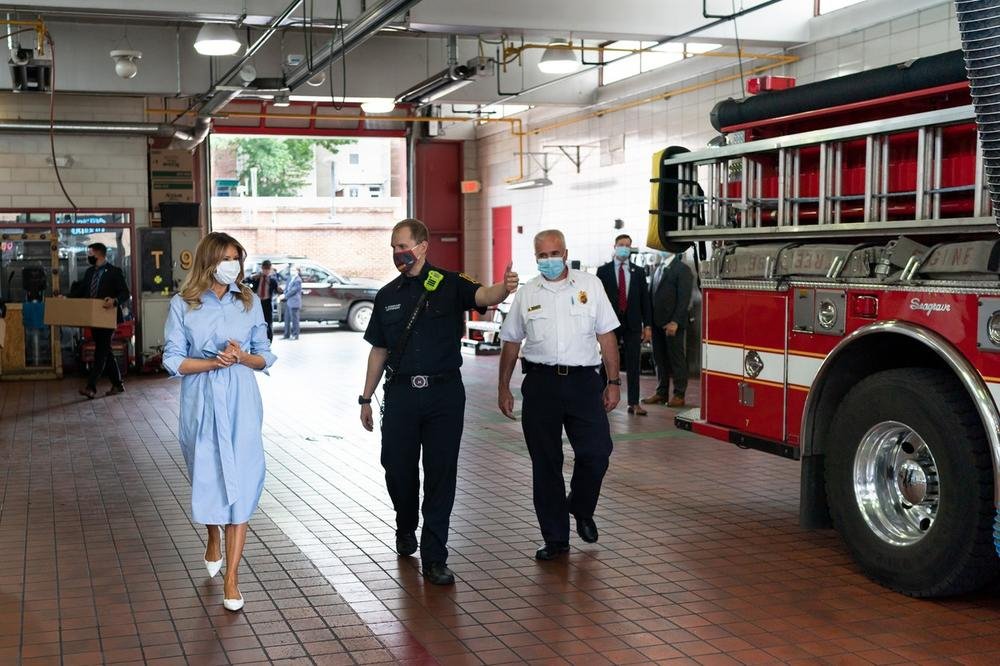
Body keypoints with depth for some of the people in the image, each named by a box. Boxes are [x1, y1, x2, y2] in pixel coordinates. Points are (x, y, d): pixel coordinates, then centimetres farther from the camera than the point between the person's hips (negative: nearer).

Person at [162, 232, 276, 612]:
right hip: (201, 404, 0)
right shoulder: (183, 305, 0)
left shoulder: (249, 302, 5)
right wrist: (213, 362, -17)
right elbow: (173, 361, -3)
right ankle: (213, 539, 42)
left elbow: (265, 357, 8)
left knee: (239, 483, -4)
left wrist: (242, 357, -13)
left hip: (241, 404, 1)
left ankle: (231, 577, 1)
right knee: (207, 478, 10)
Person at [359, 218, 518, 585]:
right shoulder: (387, 296, 11)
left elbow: (482, 295, -22)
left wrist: (504, 288, -45)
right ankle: (406, 529, 37)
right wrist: (366, 398, 15)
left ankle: (434, 558, 6)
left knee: (441, 473, -1)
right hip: (400, 393, 3)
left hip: (444, 392, -3)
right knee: (398, 469, 7)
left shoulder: (449, 285, -1)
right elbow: (379, 350, 16)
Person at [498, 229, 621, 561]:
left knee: (596, 452, -5)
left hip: (583, 381, -1)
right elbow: (511, 343, 12)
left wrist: (613, 382, 0)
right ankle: (555, 538, 14)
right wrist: (503, 388, 10)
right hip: (541, 383, 1)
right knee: (545, 463, 4)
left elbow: (606, 335, 4)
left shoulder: (590, 285, 5)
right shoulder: (526, 294, 8)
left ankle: (581, 511, 25)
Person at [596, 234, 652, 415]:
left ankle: (634, 403, 5)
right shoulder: (603, 271, 3)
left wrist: (647, 325, 2)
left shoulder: (639, 272, 10)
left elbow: (645, 299, 8)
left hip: (632, 324, 2)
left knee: (633, 365, 2)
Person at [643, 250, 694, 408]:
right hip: (657, 322, 7)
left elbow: (684, 298, -12)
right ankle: (661, 393, 17)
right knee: (659, 359, 10)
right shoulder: (658, 269, 18)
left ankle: (679, 395, 6)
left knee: (677, 359, 0)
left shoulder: (682, 269, -5)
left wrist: (675, 322, -19)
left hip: (673, 324, -7)